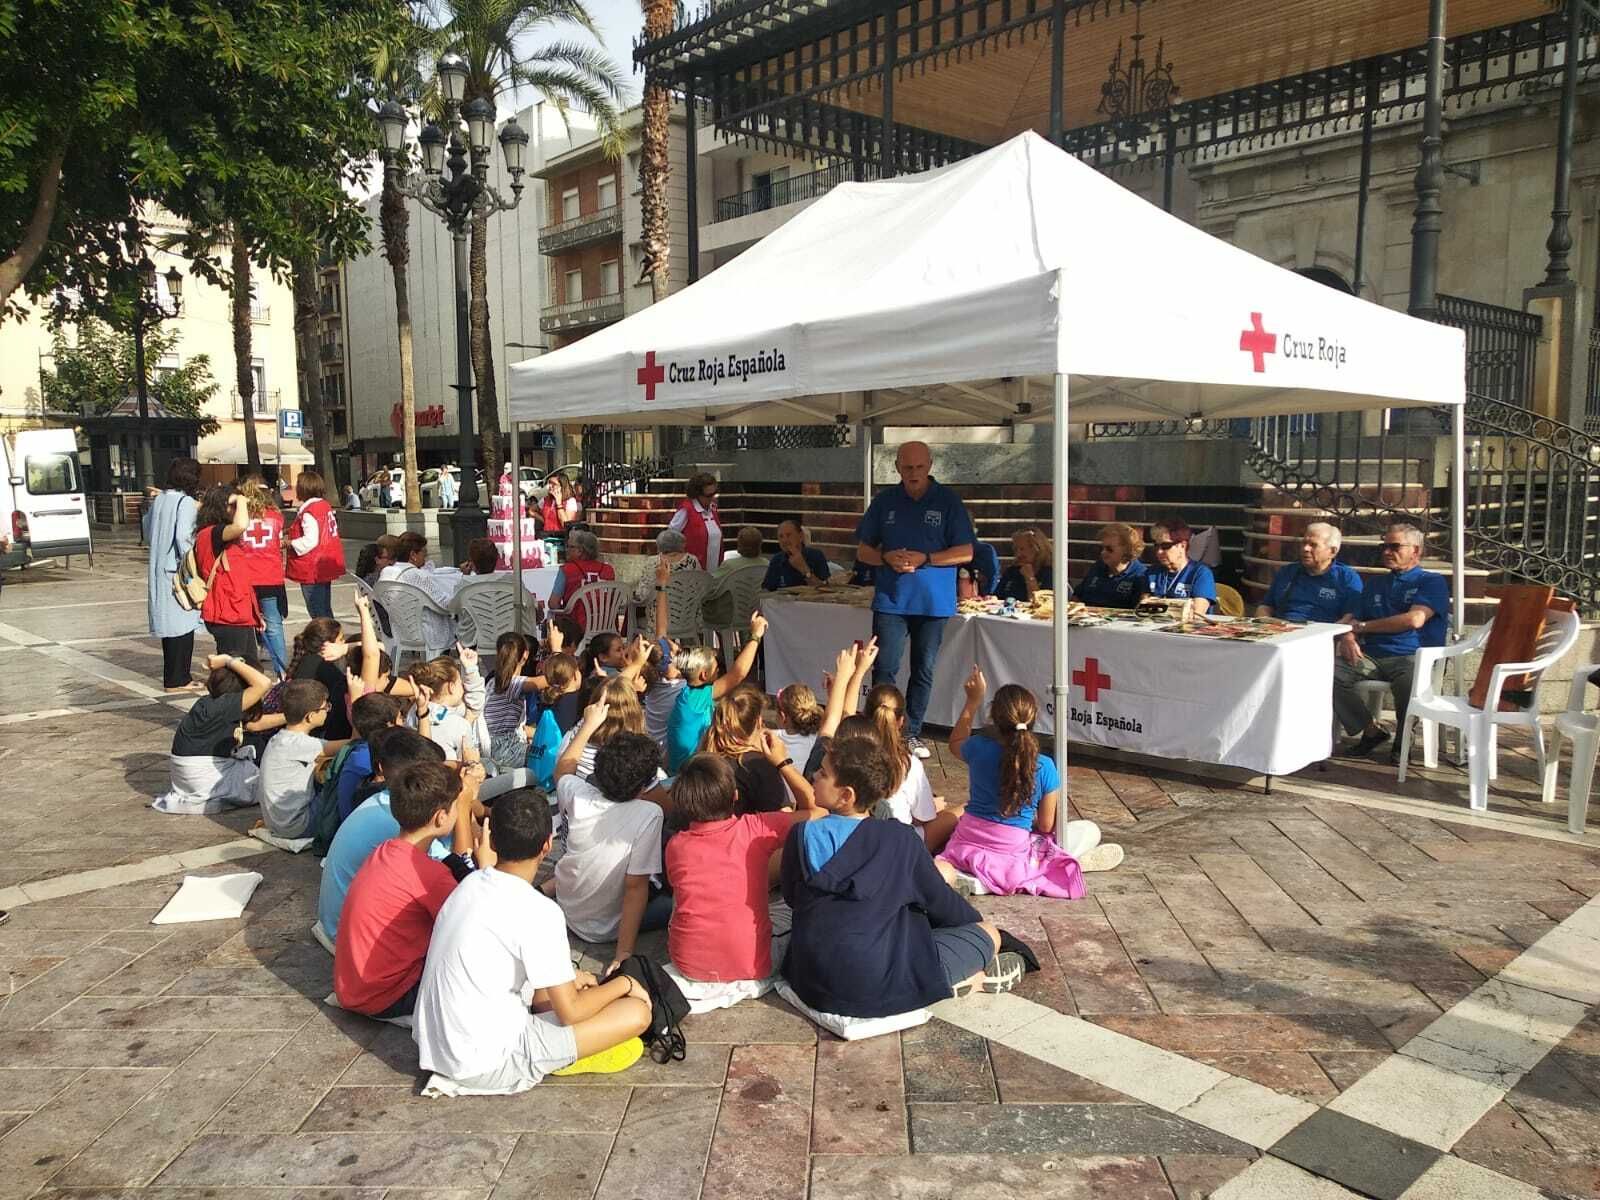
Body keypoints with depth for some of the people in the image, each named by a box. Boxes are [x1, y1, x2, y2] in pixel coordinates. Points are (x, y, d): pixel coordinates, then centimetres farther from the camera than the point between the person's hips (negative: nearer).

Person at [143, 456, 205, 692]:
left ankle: (173, 676, 22)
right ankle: (178, 680, 2)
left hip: (158, 570, 8)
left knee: (169, 623, 14)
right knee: (183, 624, -2)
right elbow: (183, 536, -23)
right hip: (177, 571, -8)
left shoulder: (158, 500, 11)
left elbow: (148, 535, 17)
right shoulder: (186, 503, -13)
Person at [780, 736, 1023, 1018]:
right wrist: (974, 919, 24)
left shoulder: (801, 836, -6)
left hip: (811, 984, 4)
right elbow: (938, 900, 3)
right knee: (988, 933, 12)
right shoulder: (900, 840, -10)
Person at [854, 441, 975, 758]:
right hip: (890, 599, 1)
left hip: (933, 601, 0)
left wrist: (925, 559, -15)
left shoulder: (948, 501, 0)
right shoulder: (884, 502, 7)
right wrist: (887, 558, -11)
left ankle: (912, 733, 21)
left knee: (924, 671, 9)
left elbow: (966, 552, -3)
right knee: (884, 669, -7)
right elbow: (863, 551, 10)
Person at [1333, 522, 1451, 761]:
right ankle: (1370, 730, -7)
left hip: (1411, 657, -5)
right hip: (1371, 657, 5)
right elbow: (1350, 619, 21)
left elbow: (1415, 620, -9)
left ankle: (1402, 740, -10)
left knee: (1408, 680, -40)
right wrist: (1347, 637, -6)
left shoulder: (1432, 582, 8)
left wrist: (1363, 627, -1)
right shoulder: (1375, 586, 27)